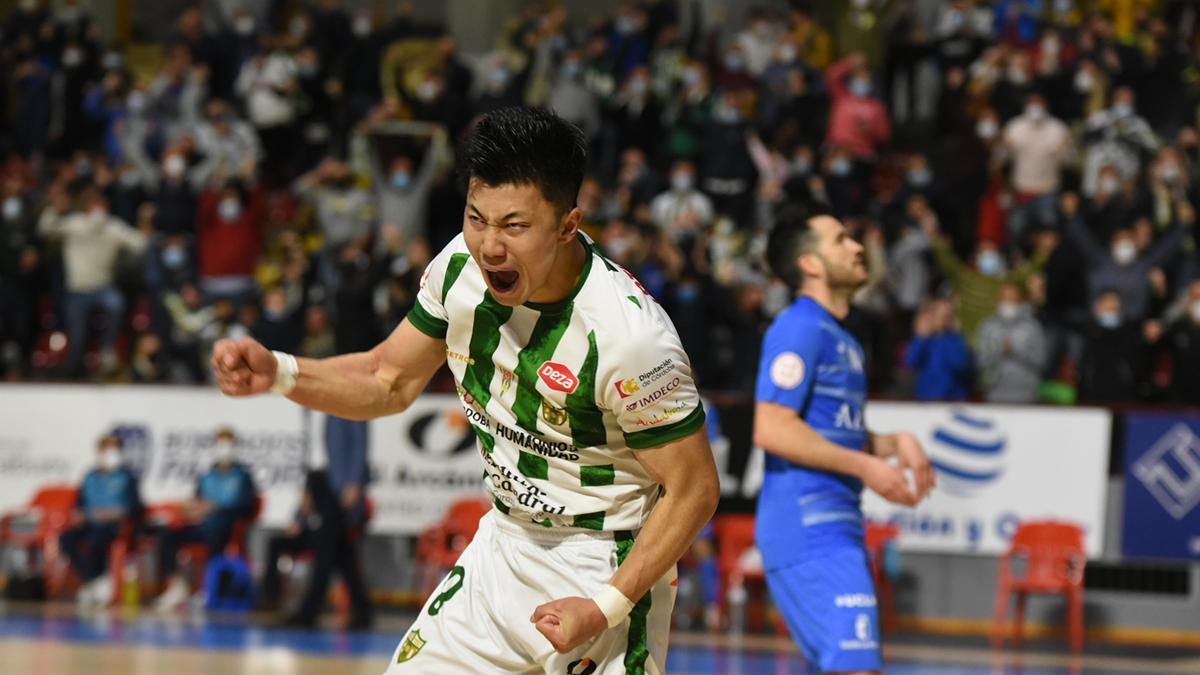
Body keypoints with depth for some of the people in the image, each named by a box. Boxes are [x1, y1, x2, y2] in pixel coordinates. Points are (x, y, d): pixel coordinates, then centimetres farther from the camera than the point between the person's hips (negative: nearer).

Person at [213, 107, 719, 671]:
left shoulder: (632, 334, -28)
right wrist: (279, 373, -10)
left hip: (607, 567, -6)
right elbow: (390, 381, 7)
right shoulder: (462, 265, -10)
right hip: (504, 547, 6)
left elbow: (693, 488, -19)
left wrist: (606, 607, -24)